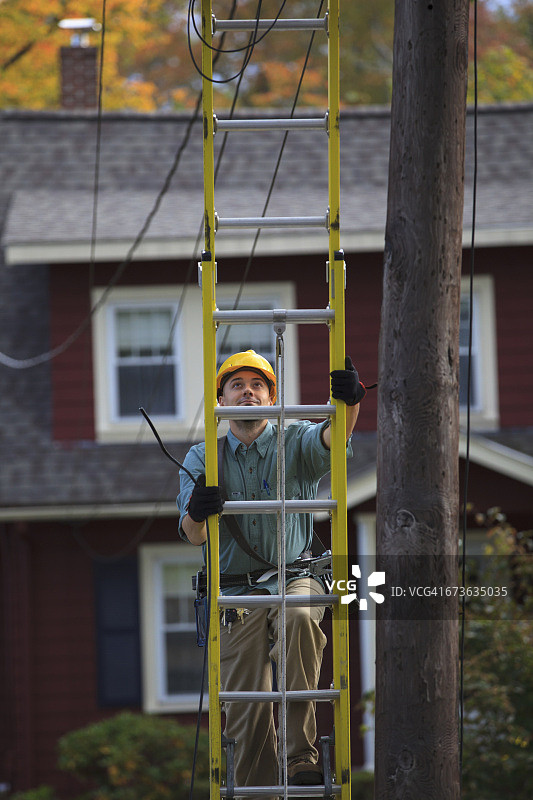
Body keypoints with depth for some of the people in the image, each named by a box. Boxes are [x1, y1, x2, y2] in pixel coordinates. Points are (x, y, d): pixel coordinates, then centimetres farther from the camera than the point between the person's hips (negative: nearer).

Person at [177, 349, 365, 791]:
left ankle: (303, 759, -33)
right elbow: (194, 535, 1)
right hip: (236, 594, 2)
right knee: (247, 708, -7)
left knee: (300, 617, -36)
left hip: (294, 578, -2)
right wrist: (197, 513, -23)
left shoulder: (297, 442, 9)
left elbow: (332, 437, -16)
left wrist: (349, 402, -37)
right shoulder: (202, 458, 13)